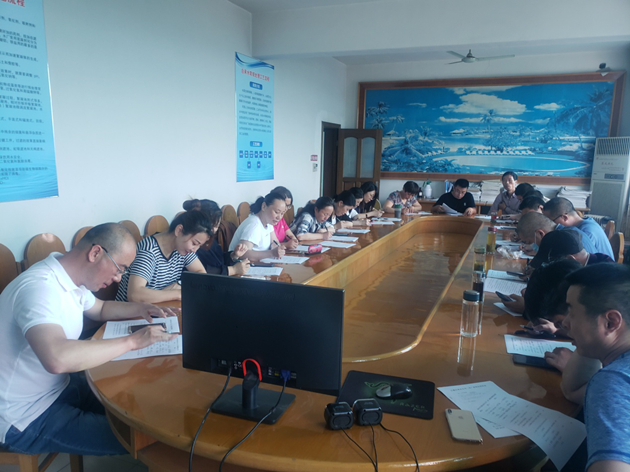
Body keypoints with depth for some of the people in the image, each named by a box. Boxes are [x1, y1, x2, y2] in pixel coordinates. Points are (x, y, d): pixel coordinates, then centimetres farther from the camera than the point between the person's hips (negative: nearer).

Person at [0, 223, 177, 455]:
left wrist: (139, 309, 2)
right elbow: (57, 359, -45)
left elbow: (100, 309, 20)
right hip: (25, 418, -9)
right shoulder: (39, 287, -29)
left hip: (59, 386, 9)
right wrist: (132, 341, -36)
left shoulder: (69, 276, 0)